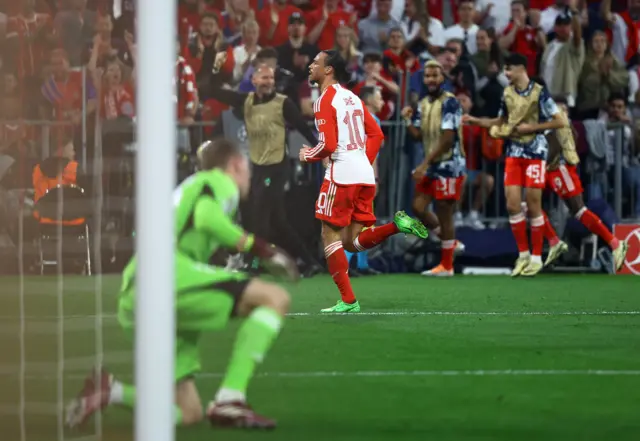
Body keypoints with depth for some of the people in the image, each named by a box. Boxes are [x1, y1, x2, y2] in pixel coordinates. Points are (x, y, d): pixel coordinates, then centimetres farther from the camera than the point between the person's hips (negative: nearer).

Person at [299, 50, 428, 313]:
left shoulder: (325, 100, -8)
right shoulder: (352, 98, 18)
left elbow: (328, 144, -16)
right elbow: (376, 135, 20)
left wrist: (308, 155, 1)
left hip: (342, 175, -8)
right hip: (365, 175, 8)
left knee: (330, 234, 3)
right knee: (353, 241, 10)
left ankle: (348, 301, 0)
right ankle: (397, 225, -11)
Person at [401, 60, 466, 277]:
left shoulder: (449, 102, -14)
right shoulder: (423, 104, 11)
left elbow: (447, 139, -19)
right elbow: (418, 135, 11)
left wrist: (424, 164, -19)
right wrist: (408, 120, -8)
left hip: (449, 165, -8)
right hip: (432, 166, 8)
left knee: (444, 214, -3)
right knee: (418, 207, 4)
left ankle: (446, 266, 6)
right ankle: (448, 240, 25)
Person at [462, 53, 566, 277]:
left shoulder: (539, 92, -10)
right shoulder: (507, 93, 8)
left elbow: (560, 122, -10)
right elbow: (501, 122, 21)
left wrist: (531, 127, -14)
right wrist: (475, 120, 9)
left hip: (535, 153, -5)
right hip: (514, 153, 5)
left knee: (533, 206, -2)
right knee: (512, 205, -2)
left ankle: (536, 257, 7)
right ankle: (523, 254, 11)